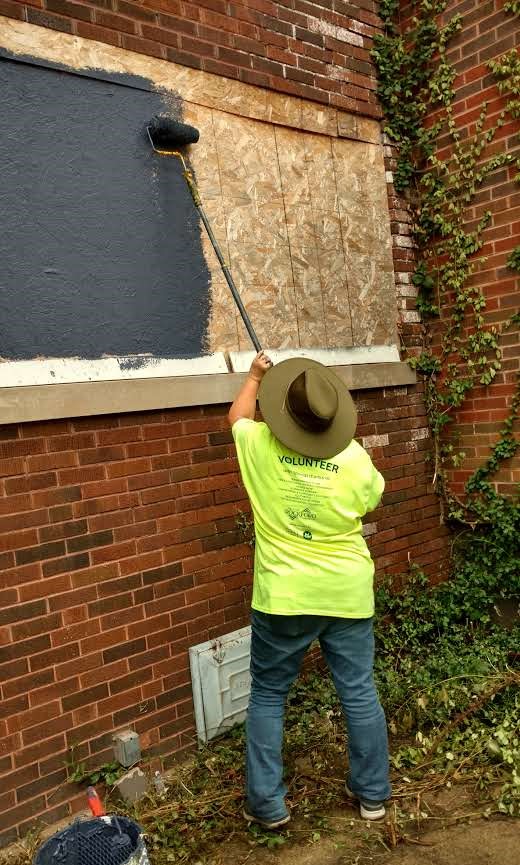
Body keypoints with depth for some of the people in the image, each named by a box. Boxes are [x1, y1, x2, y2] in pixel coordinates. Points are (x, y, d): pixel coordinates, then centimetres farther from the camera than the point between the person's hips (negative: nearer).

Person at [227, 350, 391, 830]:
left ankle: (268, 804, 24)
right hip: (347, 594, 2)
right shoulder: (354, 457, -9)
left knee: (268, 697, 15)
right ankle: (373, 792, 32)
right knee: (360, 693, 16)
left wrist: (256, 375, 26)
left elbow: (238, 414, 12)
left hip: (283, 598, -1)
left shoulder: (259, 447, -11)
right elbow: (372, 498, 12)